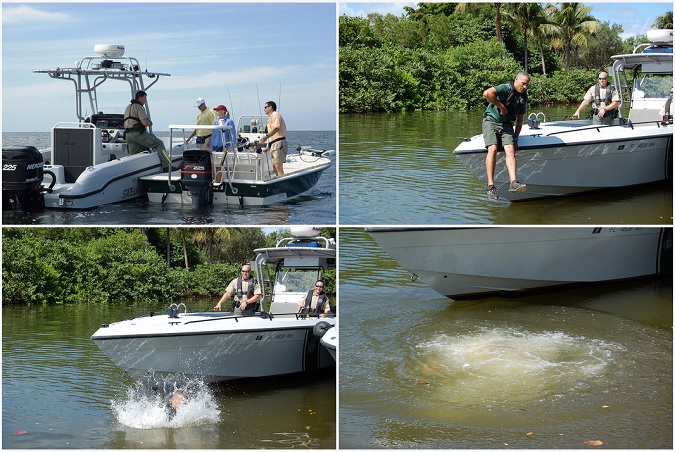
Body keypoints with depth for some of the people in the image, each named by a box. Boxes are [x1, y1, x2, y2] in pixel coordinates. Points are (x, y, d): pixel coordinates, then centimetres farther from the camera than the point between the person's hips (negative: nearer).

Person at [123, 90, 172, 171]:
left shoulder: (128, 107, 24)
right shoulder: (139, 107, -6)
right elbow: (145, 122, -18)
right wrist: (150, 122, 6)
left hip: (127, 134, 9)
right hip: (138, 133, -9)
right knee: (159, 144, -4)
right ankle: (166, 167, -12)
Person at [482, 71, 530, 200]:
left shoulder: (524, 97, 7)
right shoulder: (506, 88, -15)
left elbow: (520, 120, 14)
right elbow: (487, 93, -34)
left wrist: (515, 138, 5)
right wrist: (501, 106, -22)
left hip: (507, 125, 5)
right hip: (491, 121, -5)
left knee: (510, 150, -18)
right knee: (493, 149, -22)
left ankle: (513, 183, -33)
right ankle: (491, 186, -23)